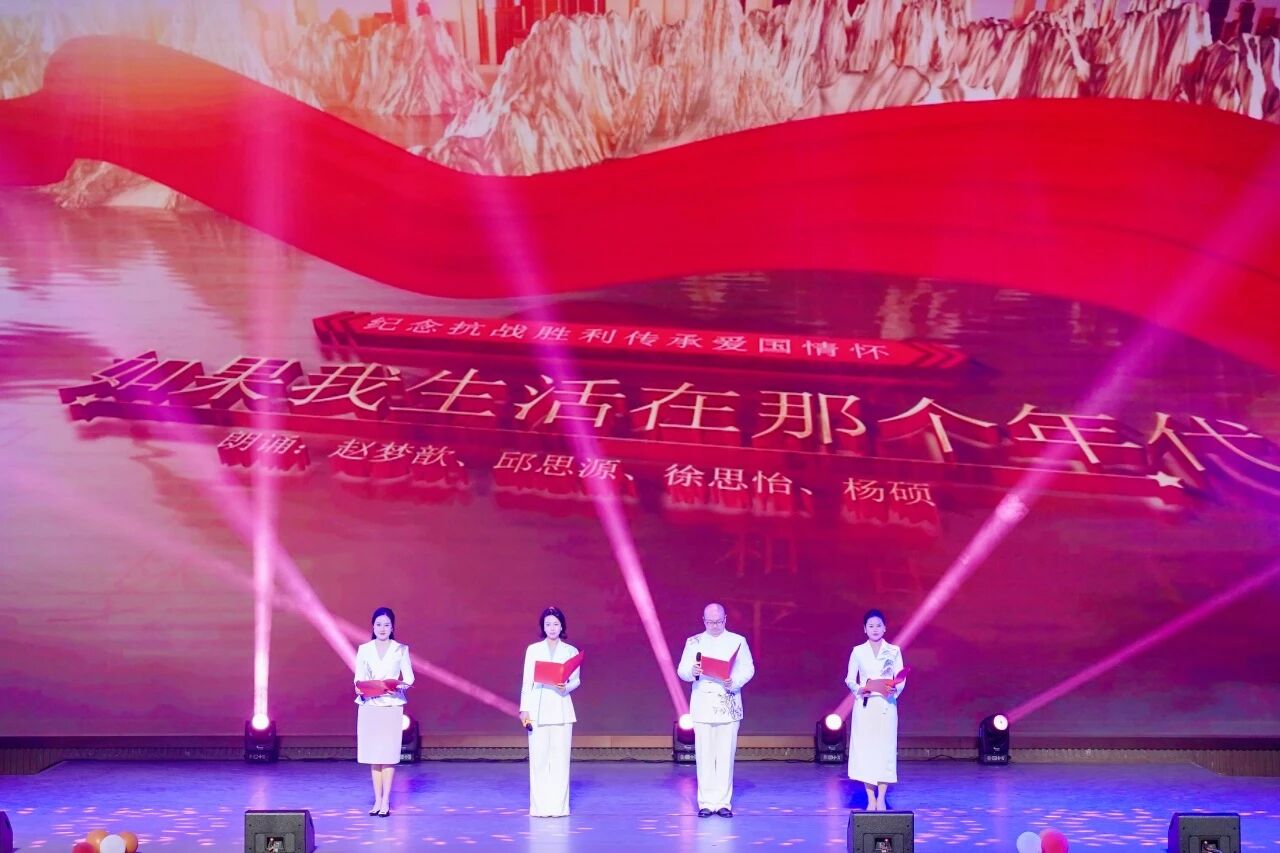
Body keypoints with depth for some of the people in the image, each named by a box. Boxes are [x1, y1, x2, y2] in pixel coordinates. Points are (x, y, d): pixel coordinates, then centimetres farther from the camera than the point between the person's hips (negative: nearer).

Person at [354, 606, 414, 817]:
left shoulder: (401, 649, 4)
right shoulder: (364, 650, 7)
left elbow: (409, 677, 2)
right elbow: (358, 678, 6)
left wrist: (402, 685, -19)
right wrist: (359, 688, -14)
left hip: (392, 705, -1)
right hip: (369, 706, 1)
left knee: (388, 753, -5)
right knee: (373, 753, 2)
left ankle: (386, 801, -2)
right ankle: (377, 800, 9)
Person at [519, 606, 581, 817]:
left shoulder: (571, 651, 7)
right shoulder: (533, 650, 6)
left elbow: (576, 680, 6)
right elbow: (527, 682, 4)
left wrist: (566, 687, -15)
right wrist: (524, 709, -3)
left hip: (561, 709, 0)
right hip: (538, 708, 0)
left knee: (560, 757, -2)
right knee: (539, 758, -3)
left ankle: (558, 806, 3)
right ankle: (539, 806, 2)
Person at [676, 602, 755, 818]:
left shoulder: (738, 641, 6)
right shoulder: (694, 642, 8)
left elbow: (748, 669, 2)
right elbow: (681, 670, 2)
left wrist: (734, 681, -17)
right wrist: (692, 671, -21)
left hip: (729, 705, 0)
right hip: (702, 703, 1)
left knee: (726, 754, 0)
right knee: (704, 754, 0)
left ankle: (723, 802, 6)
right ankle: (706, 802, 6)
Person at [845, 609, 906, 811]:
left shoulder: (894, 651, 4)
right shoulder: (858, 651, 5)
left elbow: (901, 680, 2)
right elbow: (850, 679, 5)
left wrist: (895, 690, -19)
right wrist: (859, 690, -15)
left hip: (886, 705, 0)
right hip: (864, 705, 0)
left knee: (885, 748, -3)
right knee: (864, 749, -3)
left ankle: (881, 799, 4)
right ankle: (871, 800, 4)